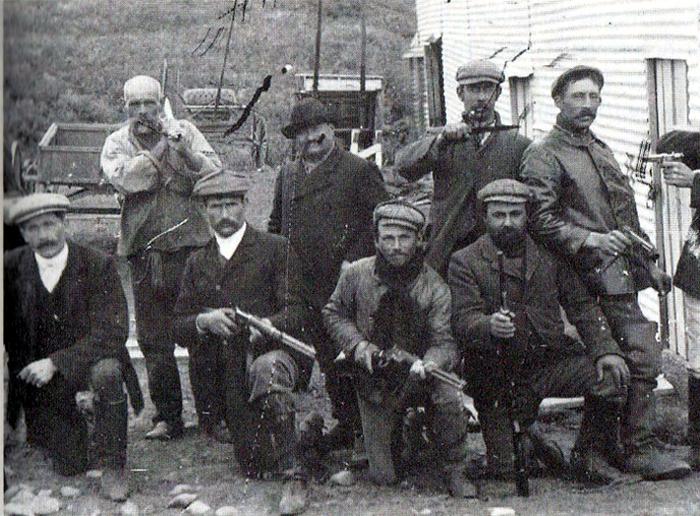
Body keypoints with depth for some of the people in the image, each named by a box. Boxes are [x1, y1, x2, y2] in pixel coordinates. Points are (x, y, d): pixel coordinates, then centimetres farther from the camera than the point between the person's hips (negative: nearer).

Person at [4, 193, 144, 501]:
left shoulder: (97, 265, -13)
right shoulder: (11, 267, -5)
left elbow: (112, 333, -19)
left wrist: (55, 363, -26)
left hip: (88, 360, -2)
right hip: (37, 372, 2)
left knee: (107, 372, -37)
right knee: (70, 467, -3)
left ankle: (113, 467, -18)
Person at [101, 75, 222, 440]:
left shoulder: (184, 132, 7)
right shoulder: (117, 144, 8)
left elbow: (215, 175, -4)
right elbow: (125, 178, -13)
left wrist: (186, 151, -19)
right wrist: (162, 147, -12)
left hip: (190, 245, -1)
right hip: (144, 250, 1)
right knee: (153, 339, 4)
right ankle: (167, 417, 13)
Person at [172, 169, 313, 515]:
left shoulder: (274, 249, 5)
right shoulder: (197, 263, 17)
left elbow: (295, 312, -3)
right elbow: (178, 330, 11)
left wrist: (268, 325, -25)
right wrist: (204, 321, -12)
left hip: (272, 350, -4)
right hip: (229, 376, 4)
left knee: (266, 370, -41)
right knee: (255, 467, -3)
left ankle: (295, 475, -32)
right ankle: (301, 426, 32)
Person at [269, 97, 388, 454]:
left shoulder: (359, 170, -1)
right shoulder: (287, 174, 17)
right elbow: (276, 225, 24)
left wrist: (355, 261, -12)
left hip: (345, 285, -5)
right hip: (302, 287, 6)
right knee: (328, 359, 10)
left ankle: (364, 428, 2)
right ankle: (346, 424, 19)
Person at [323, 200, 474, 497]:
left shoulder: (435, 288, -10)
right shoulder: (356, 275, -5)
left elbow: (445, 342, -17)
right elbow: (334, 314, 8)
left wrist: (429, 363, -40)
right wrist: (357, 343, -11)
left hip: (418, 376, -1)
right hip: (374, 381, 1)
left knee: (450, 397, -36)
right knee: (382, 477, -4)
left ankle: (455, 473, -11)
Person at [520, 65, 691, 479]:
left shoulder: (600, 148, 22)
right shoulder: (543, 156, -5)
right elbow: (541, 219, -15)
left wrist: (649, 263, 24)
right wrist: (590, 240, -24)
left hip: (629, 271, 9)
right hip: (600, 274, -9)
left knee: (642, 359, 10)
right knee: (642, 359, -13)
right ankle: (640, 451, -5)